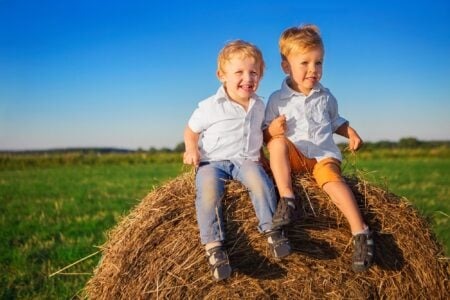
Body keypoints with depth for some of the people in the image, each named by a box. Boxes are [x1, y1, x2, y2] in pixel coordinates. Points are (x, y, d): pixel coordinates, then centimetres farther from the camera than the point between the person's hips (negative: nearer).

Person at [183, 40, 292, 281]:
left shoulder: (259, 106, 13)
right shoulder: (210, 107, -1)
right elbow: (191, 130, 10)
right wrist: (192, 150, -8)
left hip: (246, 161, 3)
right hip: (213, 161, -2)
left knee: (259, 180, -31)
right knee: (208, 188, -34)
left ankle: (271, 230, -22)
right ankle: (213, 245, -33)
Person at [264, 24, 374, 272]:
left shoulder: (326, 97, 12)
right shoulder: (277, 99, 3)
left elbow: (335, 122, 27)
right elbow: (266, 136, 3)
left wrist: (351, 132, 8)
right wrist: (271, 130, -20)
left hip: (324, 155, 1)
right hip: (294, 158, -1)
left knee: (331, 178, -31)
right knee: (277, 141, -30)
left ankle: (360, 233, -36)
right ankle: (287, 199, -34)